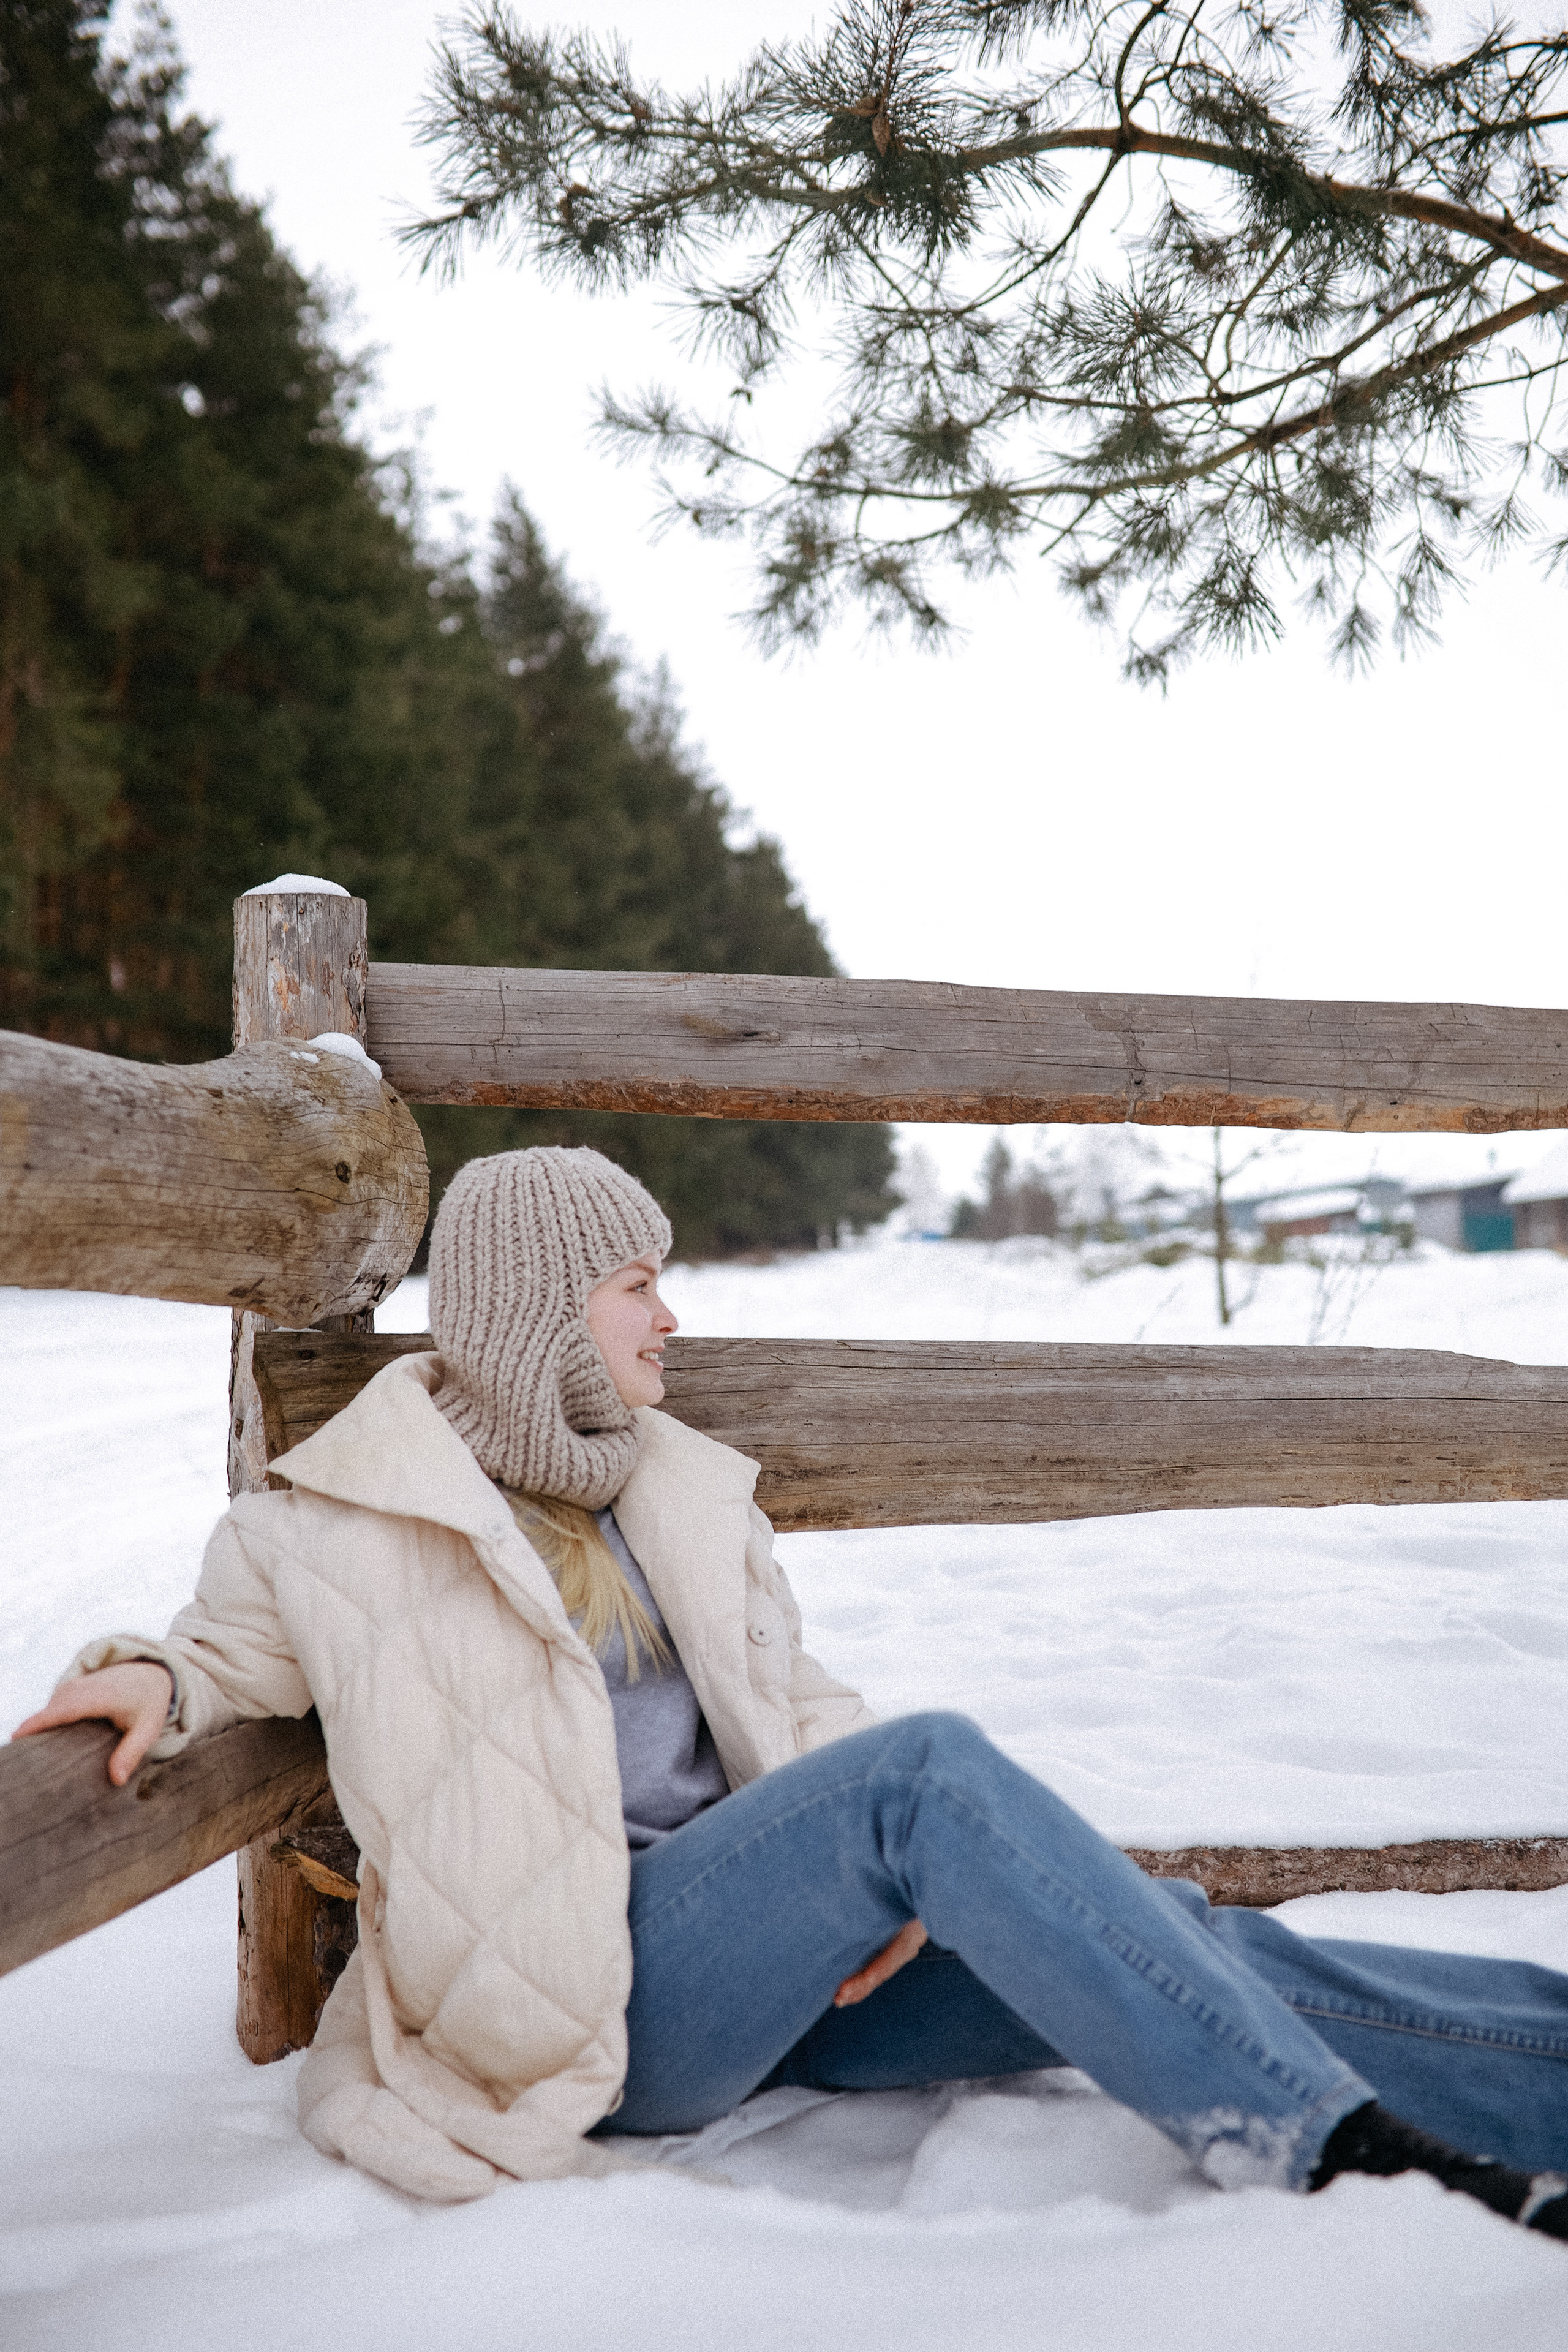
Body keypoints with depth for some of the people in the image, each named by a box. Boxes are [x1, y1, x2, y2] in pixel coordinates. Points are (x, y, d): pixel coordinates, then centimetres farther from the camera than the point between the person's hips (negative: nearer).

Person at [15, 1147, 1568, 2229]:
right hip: (589, 2003, -6)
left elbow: (793, 1700, 14)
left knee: (1153, 1938, -14)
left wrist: (891, 1884, -6)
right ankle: (1333, 2148, -32)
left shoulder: (682, 1493, 14)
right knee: (933, 1768, -30)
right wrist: (154, 1681, -14)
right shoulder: (344, 1526, -1)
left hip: (780, 1962, 6)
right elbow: (231, 1647, 13)